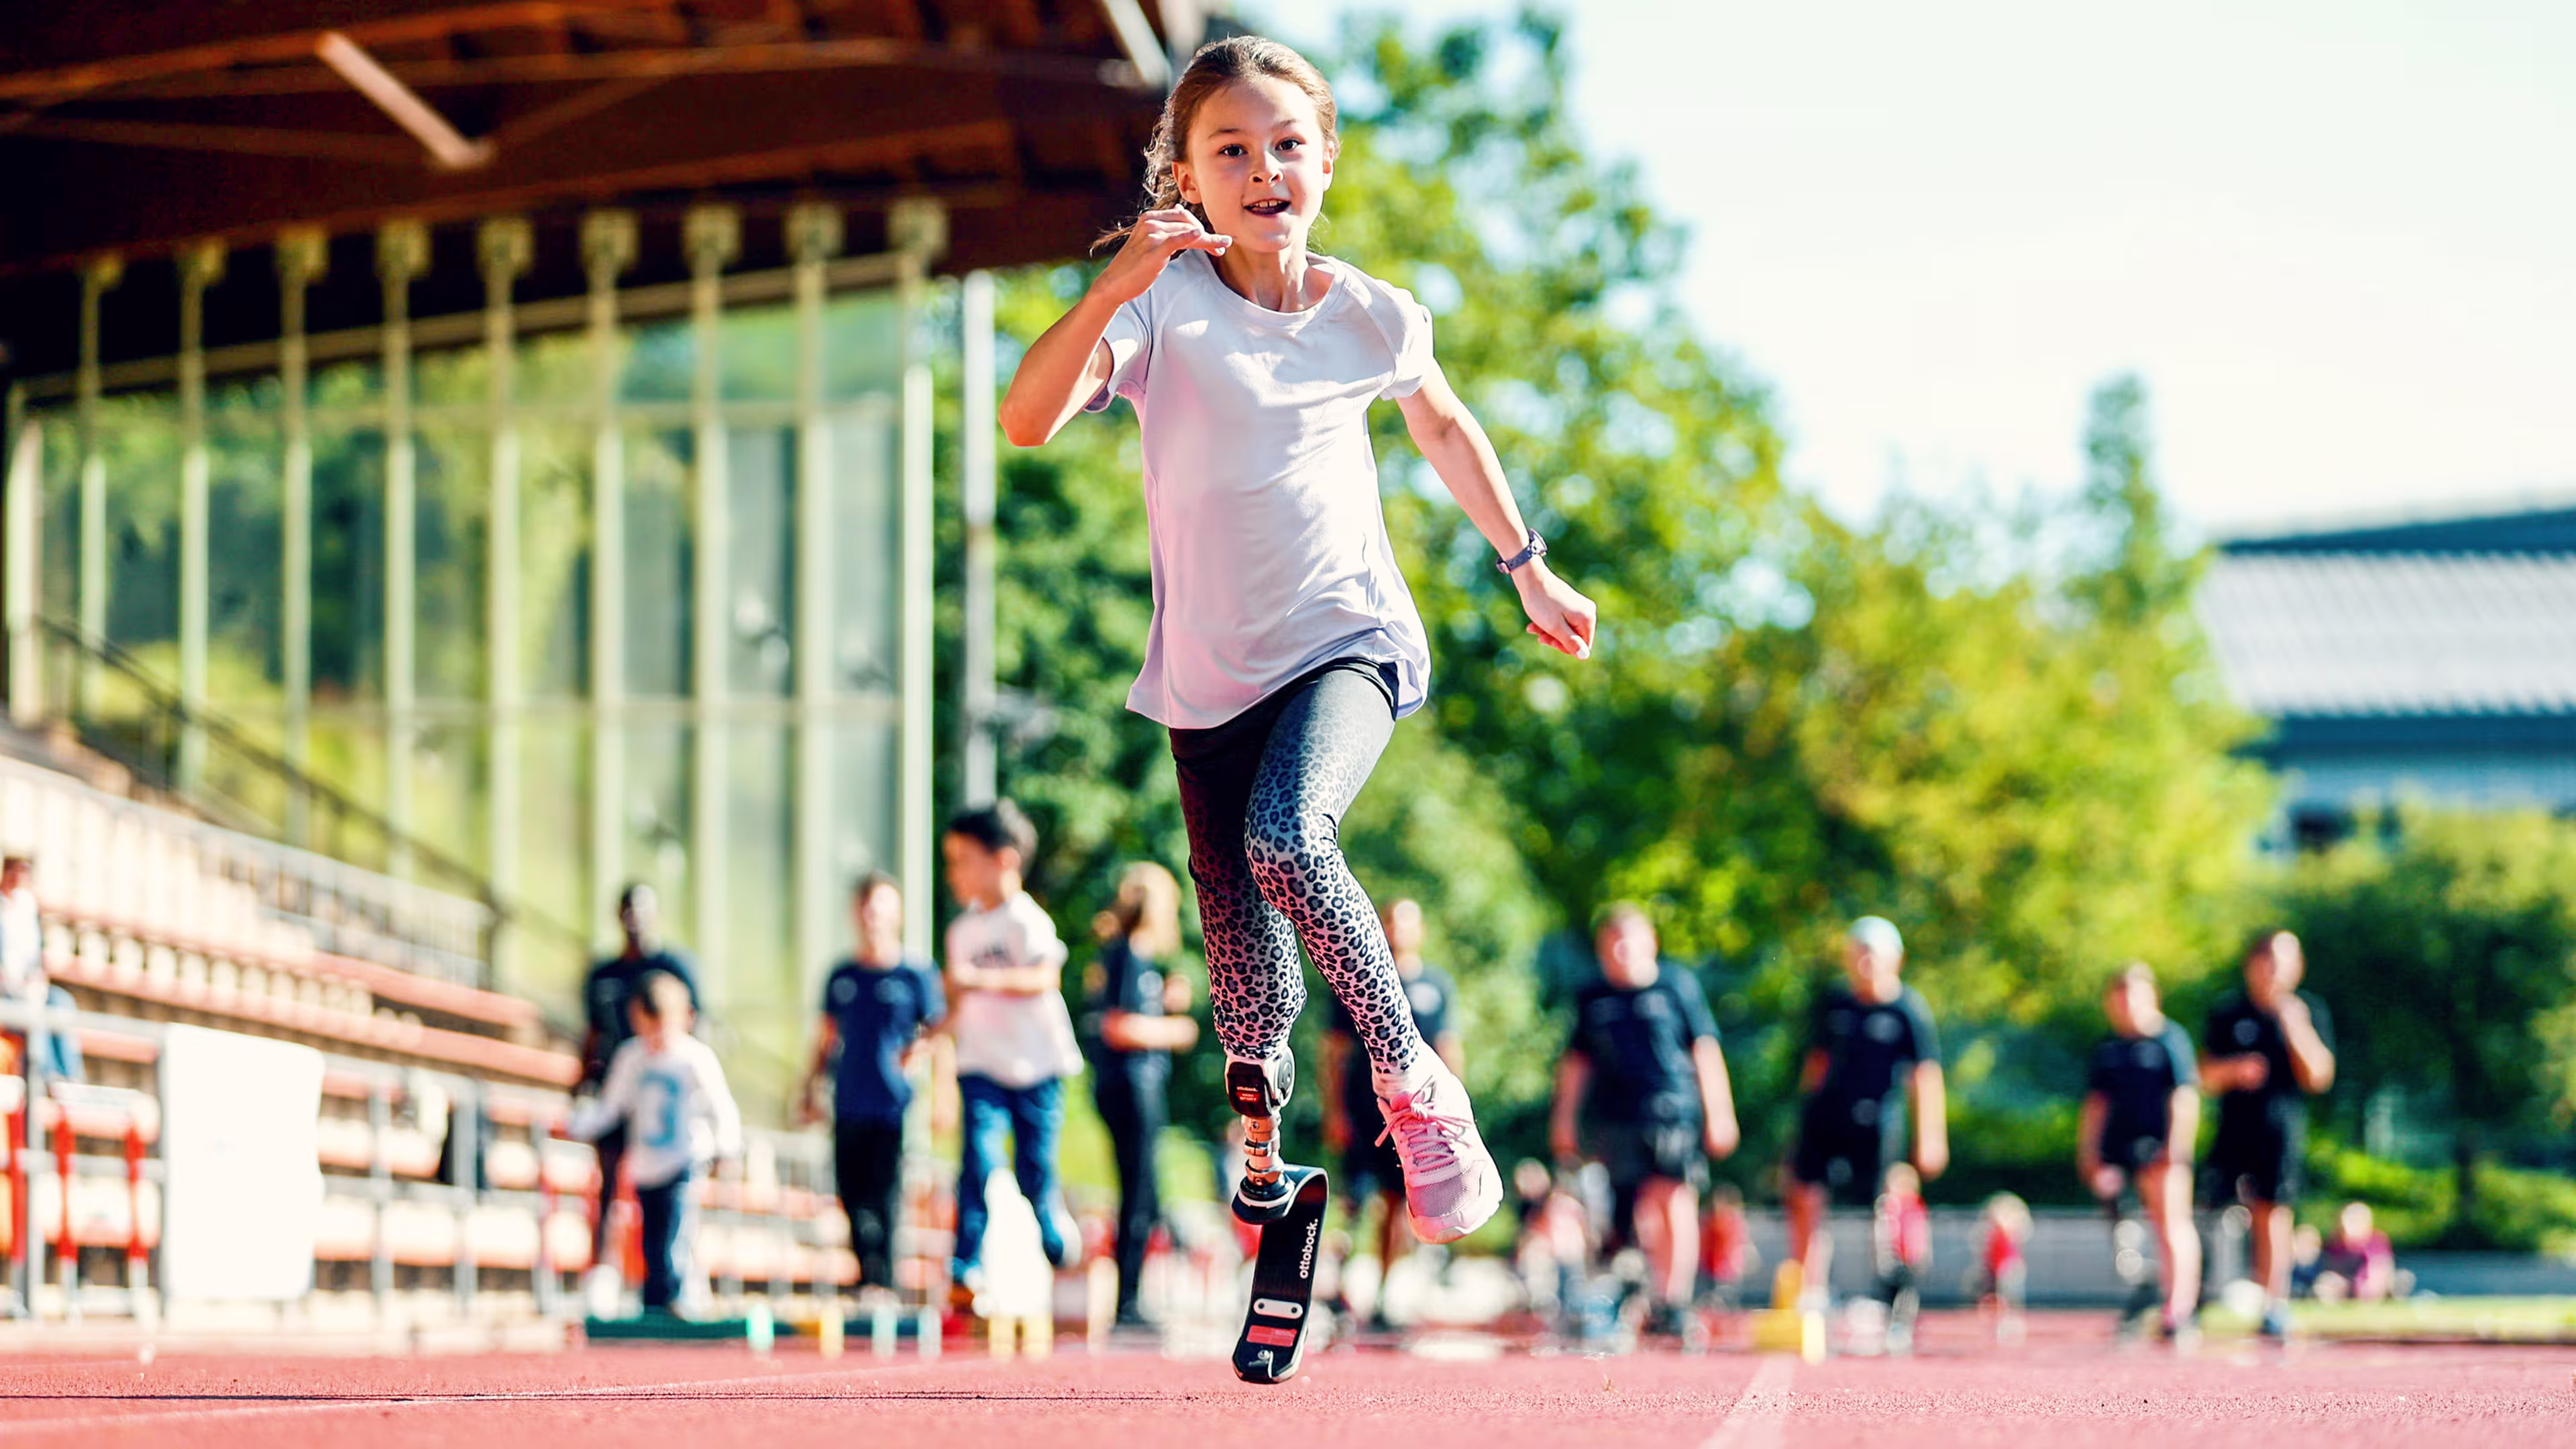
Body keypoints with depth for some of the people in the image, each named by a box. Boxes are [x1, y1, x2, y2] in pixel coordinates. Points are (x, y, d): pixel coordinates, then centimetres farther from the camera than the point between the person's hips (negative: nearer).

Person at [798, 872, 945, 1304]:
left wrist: (917, 1051, -13)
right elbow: (827, 1038, 20)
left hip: (894, 1106, -4)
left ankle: (882, 1281, -6)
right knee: (853, 1197, 4)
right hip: (849, 1104, 4)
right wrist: (809, 1089, 16)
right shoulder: (842, 977, 12)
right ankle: (867, 1282, 12)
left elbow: (938, 1033, 4)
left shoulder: (916, 974, 1)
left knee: (886, 1198, -7)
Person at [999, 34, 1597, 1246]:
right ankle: (1259, 1129, 33)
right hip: (1208, 668, 1)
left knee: (1287, 837, -30)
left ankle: (1410, 1079, -13)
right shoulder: (1165, 297, -10)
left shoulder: (1371, 315, -3)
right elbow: (1028, 421, -25)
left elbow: (1443, 428, 19)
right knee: (1237, 942, 6)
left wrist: (1528, 567, 24)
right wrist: (1112, 289, -37)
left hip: (1343, 643, -1)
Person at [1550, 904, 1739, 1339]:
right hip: (1617, 1120, 3)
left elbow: (1706, 1052, 6)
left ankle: (1674, 1302, -11)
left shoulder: (1677, 986, 5)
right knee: (1638, 1211, -1)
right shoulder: (1592, 998, 13)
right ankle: (1652, 1301, 6)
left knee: (1675, 1201, -12)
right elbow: (1576, 1062, 20)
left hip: (1673, 1111, -3)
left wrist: (1719, 1115, 3)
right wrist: (1564, 1120, 17)